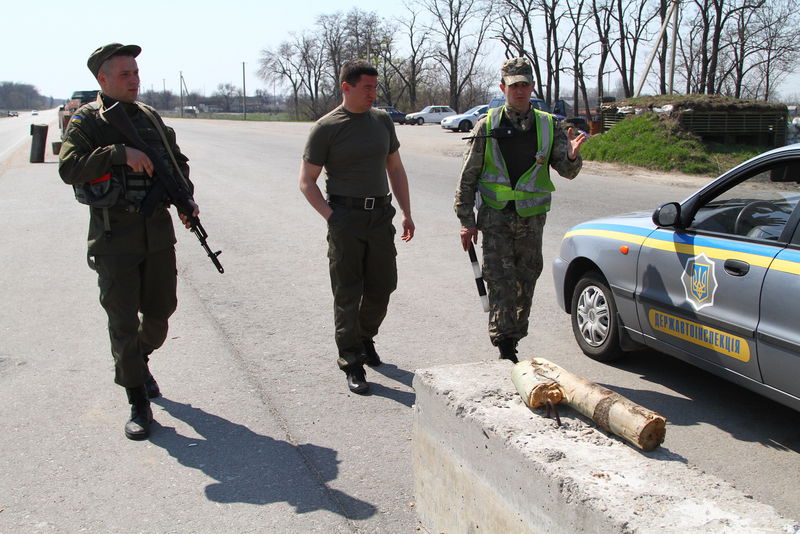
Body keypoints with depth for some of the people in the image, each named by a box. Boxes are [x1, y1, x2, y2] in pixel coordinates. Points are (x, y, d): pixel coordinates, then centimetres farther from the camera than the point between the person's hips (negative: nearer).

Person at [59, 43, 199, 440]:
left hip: (158, 234, 5)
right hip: (114, 240, -5)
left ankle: (139, 360, 42)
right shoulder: (86, 121, -4)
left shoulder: (151, 117, 10)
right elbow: (69, 167, -18)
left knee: (161, 310, 13)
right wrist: (120, 153, -26)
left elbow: (177, 160, 20)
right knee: (123, 322, -2)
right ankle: (138, 403, 9)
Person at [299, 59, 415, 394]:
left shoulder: (382, 121, 10)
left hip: (381, 214, 5)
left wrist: (406, 213, 12)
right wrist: (331, 216, -12)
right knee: (348, 293, 0)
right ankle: (351, 362, 11)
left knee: (383, 285, 10)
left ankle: (365, 337, 36)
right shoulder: (326, 128, -5)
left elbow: (395, 169, 17)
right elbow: (307, 181, -2)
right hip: (345, 217, -5)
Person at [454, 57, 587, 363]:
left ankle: (510, 342, 24)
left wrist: (572, 157, -22)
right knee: (501, 282, -10)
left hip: (531, 219, 3)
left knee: (525, 283, 9)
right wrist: (466, 220, -3)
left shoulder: (548, 126, 5)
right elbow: (468, 177, 2)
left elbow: (567, 172, 2)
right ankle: (505, 350, -8)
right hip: (495, 217, -2)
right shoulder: (488, 126, 0)